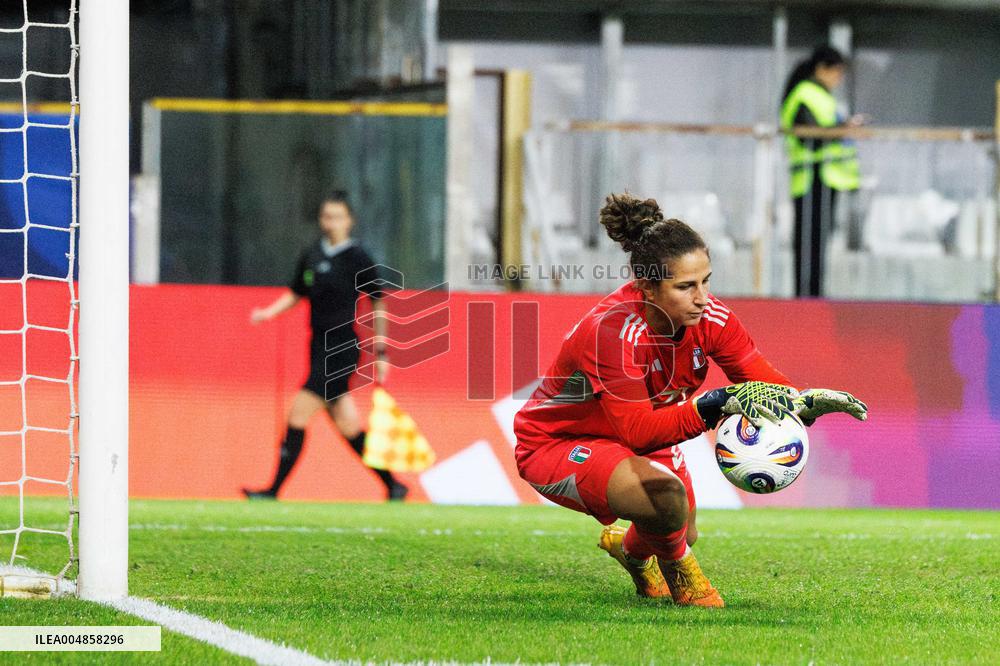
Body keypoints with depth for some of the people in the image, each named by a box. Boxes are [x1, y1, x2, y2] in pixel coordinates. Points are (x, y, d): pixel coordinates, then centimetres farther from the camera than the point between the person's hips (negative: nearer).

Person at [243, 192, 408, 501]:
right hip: (320, 346, 7)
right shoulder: (311, 255, 9)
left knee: (299, 415, -13)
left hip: (343, 348, -7)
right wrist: (270, 311, 2)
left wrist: (381, 351, -1)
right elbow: (296, 293, 21)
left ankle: (274, 490, -11)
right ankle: (392, 484, 23)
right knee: (346, 424, 11)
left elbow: (378, 302, -1)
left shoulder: (358, 258, -7)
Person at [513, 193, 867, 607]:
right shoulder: (613, 331, -37)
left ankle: (632, 549, 55)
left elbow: (769, 387, -13)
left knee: (683, 536, 18)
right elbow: (636, 431, -41)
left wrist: (811, 401, -36)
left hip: (637, 437, 8)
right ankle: (678, 572, 1)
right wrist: (717, 404, -49)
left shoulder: (709, 317, -17)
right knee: (667, 496, -33)